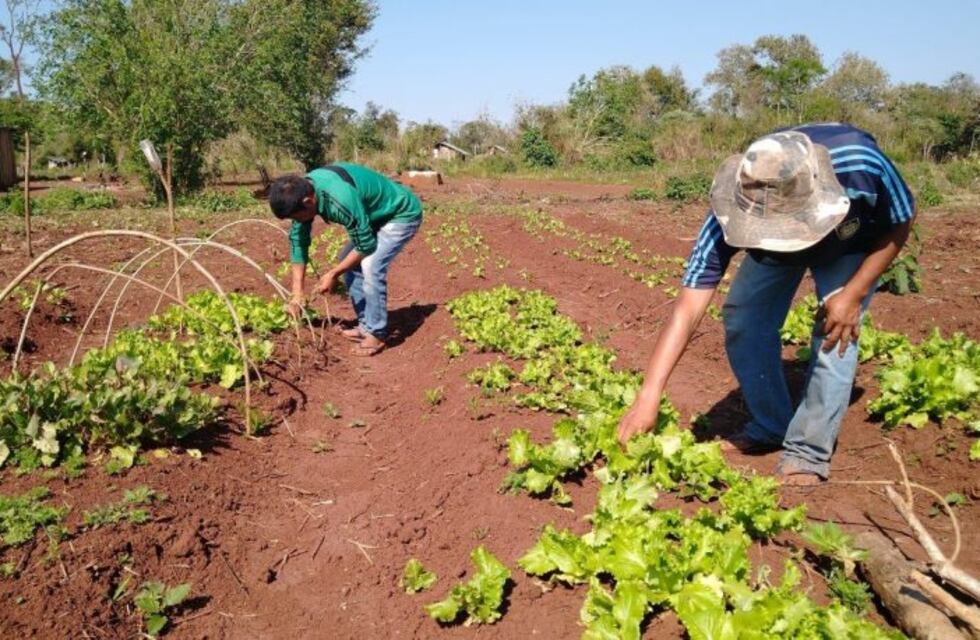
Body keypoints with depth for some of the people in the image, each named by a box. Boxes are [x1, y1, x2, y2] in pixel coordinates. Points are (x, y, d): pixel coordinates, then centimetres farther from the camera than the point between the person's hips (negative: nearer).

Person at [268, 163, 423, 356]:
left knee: (370, 266, -23)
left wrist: (333, 274, -16)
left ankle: (376, 334, -9)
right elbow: (297, 239, -5)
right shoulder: (303, 191, -12)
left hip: (402, 214, -9)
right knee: (349, 263, 8)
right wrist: (297, 294, -7)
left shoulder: (341, 200, -38)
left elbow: (365, 245, -27)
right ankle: (366, 325, 16)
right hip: (375, 215, 9)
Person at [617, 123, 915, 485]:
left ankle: (807, 454, -5)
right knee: (743, 319, -11)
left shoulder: (861, 167, -43)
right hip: (775, 247, 2)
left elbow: (901, 224, -19)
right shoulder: (736, 210, -39)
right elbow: (688, 309, -41)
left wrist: (854, 293, -28)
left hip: (853, 243, -1)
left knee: (836, 333, -19)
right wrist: (648, 397, -48)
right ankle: (771, 429, 11)